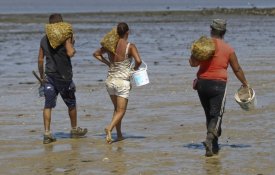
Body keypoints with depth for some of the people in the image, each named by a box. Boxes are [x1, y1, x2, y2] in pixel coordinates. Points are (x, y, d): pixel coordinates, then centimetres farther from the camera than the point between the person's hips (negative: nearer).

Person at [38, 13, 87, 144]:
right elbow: (70, 53, -21)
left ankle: (47, 133, -8)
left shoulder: (44, 40, 6)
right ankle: (74, 130, 28)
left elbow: (40, 59, 8)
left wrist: (42, 76, 18)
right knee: (71, 104, 15)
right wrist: (72, 43, -1)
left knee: (48, 105, 2)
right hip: (64, 77, -3)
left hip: (49, 76, 3)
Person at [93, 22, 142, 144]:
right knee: (121, 111, 0)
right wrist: (135, 69, -5)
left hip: (110, 81, 5)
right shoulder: (130, 47, -13)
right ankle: (110, 128, -25)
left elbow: (96, 54, 15)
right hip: (122, 81, -5)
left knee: (116, 108, 21)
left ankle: (119, 134, 23)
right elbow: (138, 61, -25)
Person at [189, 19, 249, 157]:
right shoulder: (228, 49, 0)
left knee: (209, 115, 16)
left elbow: (193, 63, -10)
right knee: (216, 115, -5)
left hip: (202, 83, 3)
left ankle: (214, 146, 22)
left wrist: (192, 58, 9)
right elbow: (237, 69, 8)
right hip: (218, 84, -3)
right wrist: (245, 83, 21)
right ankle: (210, 139, -30)